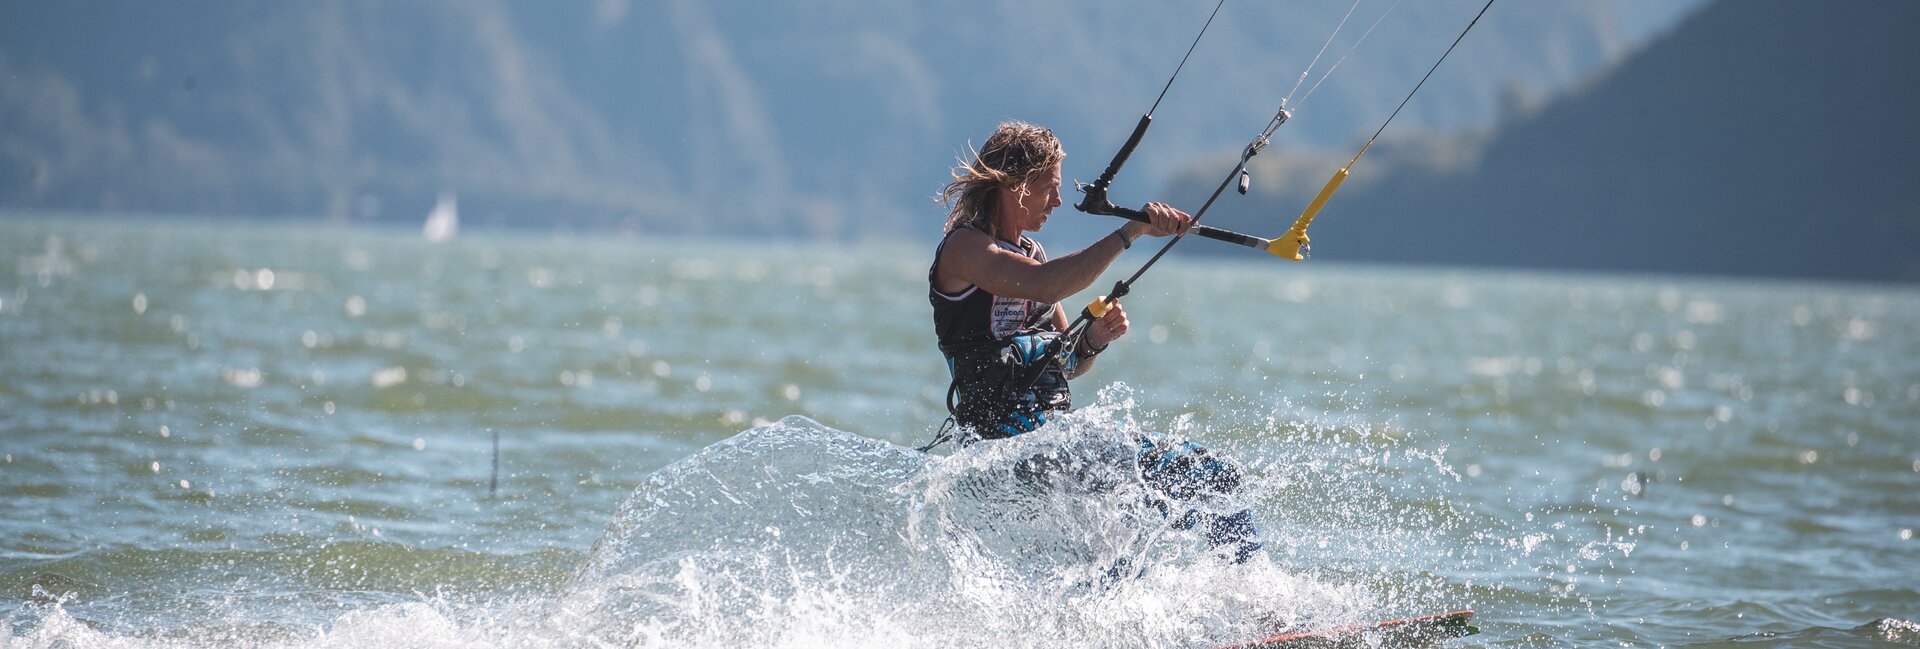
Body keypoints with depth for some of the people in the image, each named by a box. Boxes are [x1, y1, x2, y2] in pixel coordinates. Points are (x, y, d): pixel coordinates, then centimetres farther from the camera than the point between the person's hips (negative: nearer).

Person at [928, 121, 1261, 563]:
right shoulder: (963, 248, -8)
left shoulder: (1029, 252, 21)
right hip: (1002, 441, -9)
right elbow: (1044, 287, -29)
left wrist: (1093, 340, 0)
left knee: (1218, 476, 2)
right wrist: (1131, 232, -32)